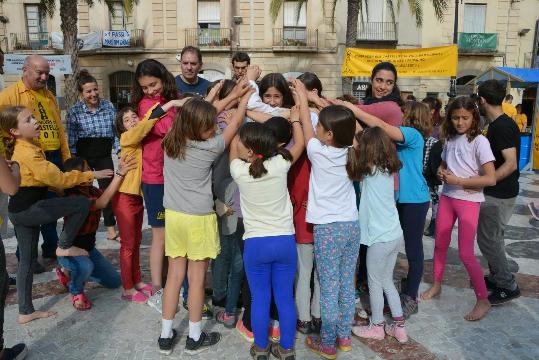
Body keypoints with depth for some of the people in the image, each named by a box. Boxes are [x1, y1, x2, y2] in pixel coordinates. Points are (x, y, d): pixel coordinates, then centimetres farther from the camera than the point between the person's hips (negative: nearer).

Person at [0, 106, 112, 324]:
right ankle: (64, 247, 4)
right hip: (28, 209, -10)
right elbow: (56, 177, -18)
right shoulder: (28, 152, -18)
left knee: (27, 260, 14)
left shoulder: (24, 148, 15)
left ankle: (25, 312, 23)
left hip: (21, 210, 10)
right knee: (82, 203, -12)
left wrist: (80, 180, 10)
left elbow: (46, 178, 18)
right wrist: (91, 175, -11)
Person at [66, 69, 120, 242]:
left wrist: (120, 150, -1)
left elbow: (116, 130, 6)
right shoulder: (74, 111, -7)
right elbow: (71, 138, -3)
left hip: (104, 156, 2)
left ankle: (111, 230, 15)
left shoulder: (108, 106, -1)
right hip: (83, 156, -1)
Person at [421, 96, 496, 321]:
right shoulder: (450, 139, 5)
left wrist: (458, 181, -19)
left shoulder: (479, 141, -13)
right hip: (447, 197, 6)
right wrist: (441, 172, -3)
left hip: (469, 200, -6)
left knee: (466, 254, -4)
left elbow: (491, 179, -19)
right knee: (440, 244, 14)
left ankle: (483, 300, 13)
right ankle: (436, 285, 34)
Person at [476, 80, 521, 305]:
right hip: (497, 192, 10)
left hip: (499, 194, -10)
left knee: (487, 239, -2)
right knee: (493, 237, 18)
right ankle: (496, 278, 31)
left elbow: (510, 164, -28)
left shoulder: (502, 127, -21)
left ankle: (508, 286, 10)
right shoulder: (501, 123, 9)